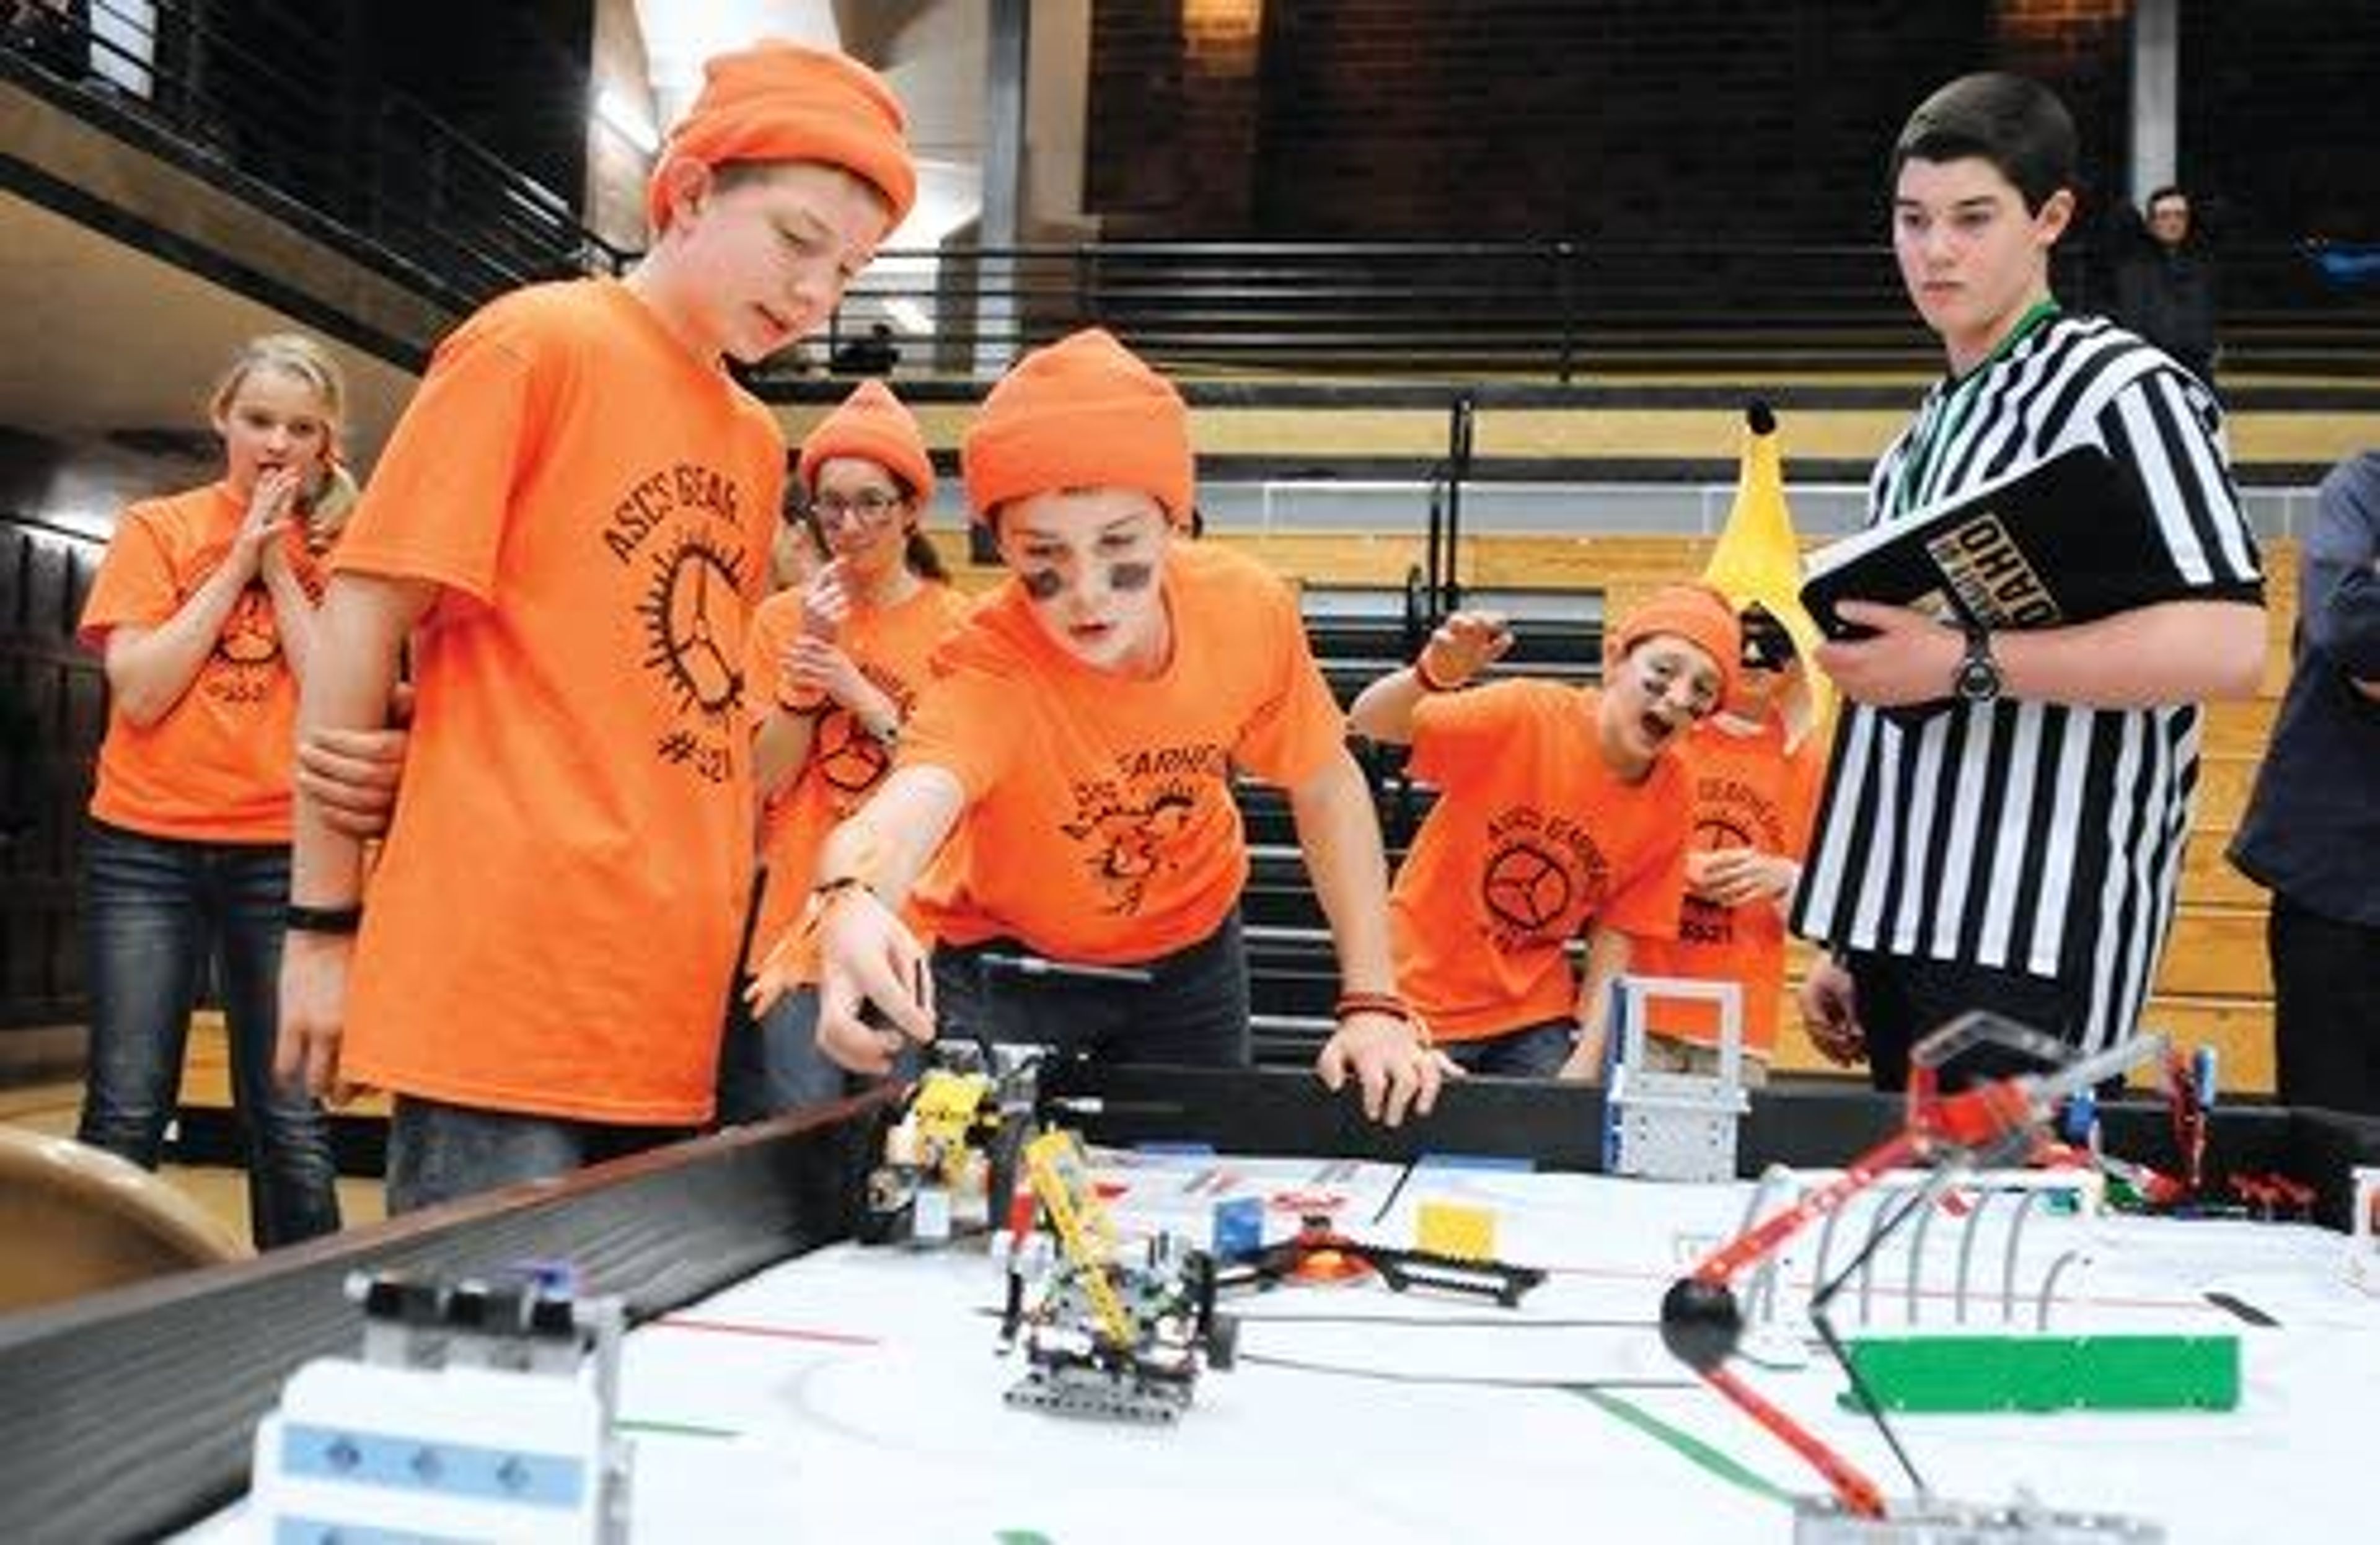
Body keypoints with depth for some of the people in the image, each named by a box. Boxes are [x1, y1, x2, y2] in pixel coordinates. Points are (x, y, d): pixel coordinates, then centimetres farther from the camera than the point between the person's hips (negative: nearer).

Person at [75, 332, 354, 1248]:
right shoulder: (158, 529, 6)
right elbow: (139, 693, -5)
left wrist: (279, 566, -5)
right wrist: (237, 563, -5)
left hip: (283, 852, 0)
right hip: (149, 842, 0)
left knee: (289, 1122, 1)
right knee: (126, 1112, -2)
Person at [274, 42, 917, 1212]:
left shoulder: (754, 442, 16)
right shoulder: (539, 342, -3)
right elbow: (364, 620, -6)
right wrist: (325, 925, -6)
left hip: (675, 1018, 7)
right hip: (505, 1001, -7)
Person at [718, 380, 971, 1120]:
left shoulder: (956, 624, 1)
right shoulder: (782, 618, 6)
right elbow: (766, 782, 2)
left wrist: (858, 692, -14)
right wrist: (807, 658, -10)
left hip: (913, 933, -1)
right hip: (802, 924, 1)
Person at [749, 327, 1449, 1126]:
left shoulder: (1247, 609, -23)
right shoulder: (988, 667, -33)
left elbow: (1327, 788, -8)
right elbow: (912, 800, -54)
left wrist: (1373, 1002, -13)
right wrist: (853, 898, -77)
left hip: (1190, 958, 3)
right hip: (1009, 973, -3)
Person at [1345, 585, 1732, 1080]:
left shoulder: (1670, 796, -7)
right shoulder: (1530, 716, -19)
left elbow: (1616, 936, -1)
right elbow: (1369, 724, -24)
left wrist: (1588, 1057, -9)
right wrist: (1430, 677, -44)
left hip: (1535, 1017, 3)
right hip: (1422, 998, -3)